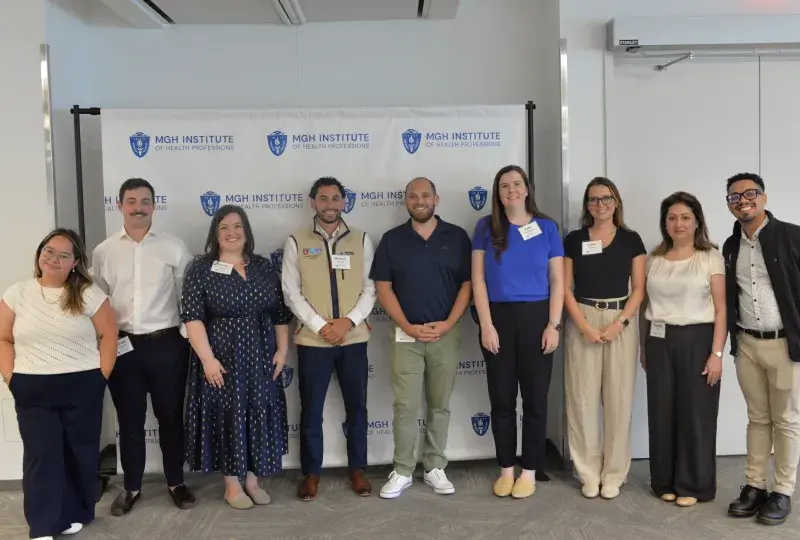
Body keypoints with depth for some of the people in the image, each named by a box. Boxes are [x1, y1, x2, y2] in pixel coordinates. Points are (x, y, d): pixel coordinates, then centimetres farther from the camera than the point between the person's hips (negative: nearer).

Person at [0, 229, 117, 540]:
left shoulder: (89, 294, -1)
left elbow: (108, 335, 1)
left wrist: (102, 375, -4)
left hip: (82, 388, -1)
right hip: (32, 391, 1)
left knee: (79, 452, 8)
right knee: (41, 455, -1)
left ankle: (75, 514, 25)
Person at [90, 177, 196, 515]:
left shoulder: (174, 247, -1)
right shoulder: (103, 252, 3)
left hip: (167, 344, -1)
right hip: (123, 346, 1)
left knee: (171, 417, 11)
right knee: (129, 421, 13)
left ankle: (176, 482, 29)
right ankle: (131, 487, 30)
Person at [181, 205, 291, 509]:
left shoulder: (264, 267, 6)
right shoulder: (201, 269, -5)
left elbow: (280, 313, 8)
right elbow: (192, 317, -12)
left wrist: (282, 350, 1)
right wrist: (207, 358, -18)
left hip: (260, 356, 4)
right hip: (221, 357, -3)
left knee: (259, 415, 9)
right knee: (227, 416, 4)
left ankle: (252, 479, 25)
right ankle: (232, 485, 18)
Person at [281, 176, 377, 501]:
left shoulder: (361, 240, 6)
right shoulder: (296, 241, 1)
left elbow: (371, 288, 2)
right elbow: (291, 291, -4)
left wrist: (349, 321, -12)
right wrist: (320, 326, -13)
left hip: (354, 338, 2)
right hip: (312, 339, -1)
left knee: (357, 407, 10)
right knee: (311, 410, 7)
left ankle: (357, 469, 26)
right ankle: (311, 472, 22)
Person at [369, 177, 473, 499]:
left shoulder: (457, 237, 3)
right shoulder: (392, 239, 3)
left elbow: (467, 283, 1)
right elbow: (383, 288, 0)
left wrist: (448, 323, -10)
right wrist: (408, 326, -9)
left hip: (446, 333, 1)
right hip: (405, 334, 0)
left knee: (440, 405, 9)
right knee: (405, 406, 0)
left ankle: (435, 468, 21)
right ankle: (402, 471, 12)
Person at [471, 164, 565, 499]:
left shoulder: (546, 227, 3)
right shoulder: (486, 227, 3)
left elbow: (557, 281, 3)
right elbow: (478, 279, -1)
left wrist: (554, 325, -6)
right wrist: (486, 325, -8)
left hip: (536, 317, 0)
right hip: (498, 318, 0)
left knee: (535, 397, 6)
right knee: (502, 398, 7)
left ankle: (530, 470, 19)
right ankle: (506, 470, 21)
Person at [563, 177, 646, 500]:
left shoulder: (631, 240, 5)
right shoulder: (574, 240, 5)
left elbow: (638, 288, 2)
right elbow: (565, 288, 2)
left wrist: (619, 323, -11)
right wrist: (584, 326, -9)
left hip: (621, 322, 0)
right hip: (582, 322, 0)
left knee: (618, 398, 3)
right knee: (583, 398, 1)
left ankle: (614, 473, 15)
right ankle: (589, 473, 13)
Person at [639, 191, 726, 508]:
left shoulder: (711, 257, 0)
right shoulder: (654, 259, 9)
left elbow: (720, 309, -4)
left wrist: (716, 353, -11)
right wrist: (644, 347, 9)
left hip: (696, 341, -3)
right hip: (659, 342, 3)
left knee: (695, 414, 3)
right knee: (662, 413, 7)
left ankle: (693, 485, 16)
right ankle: (666, 482, 21)